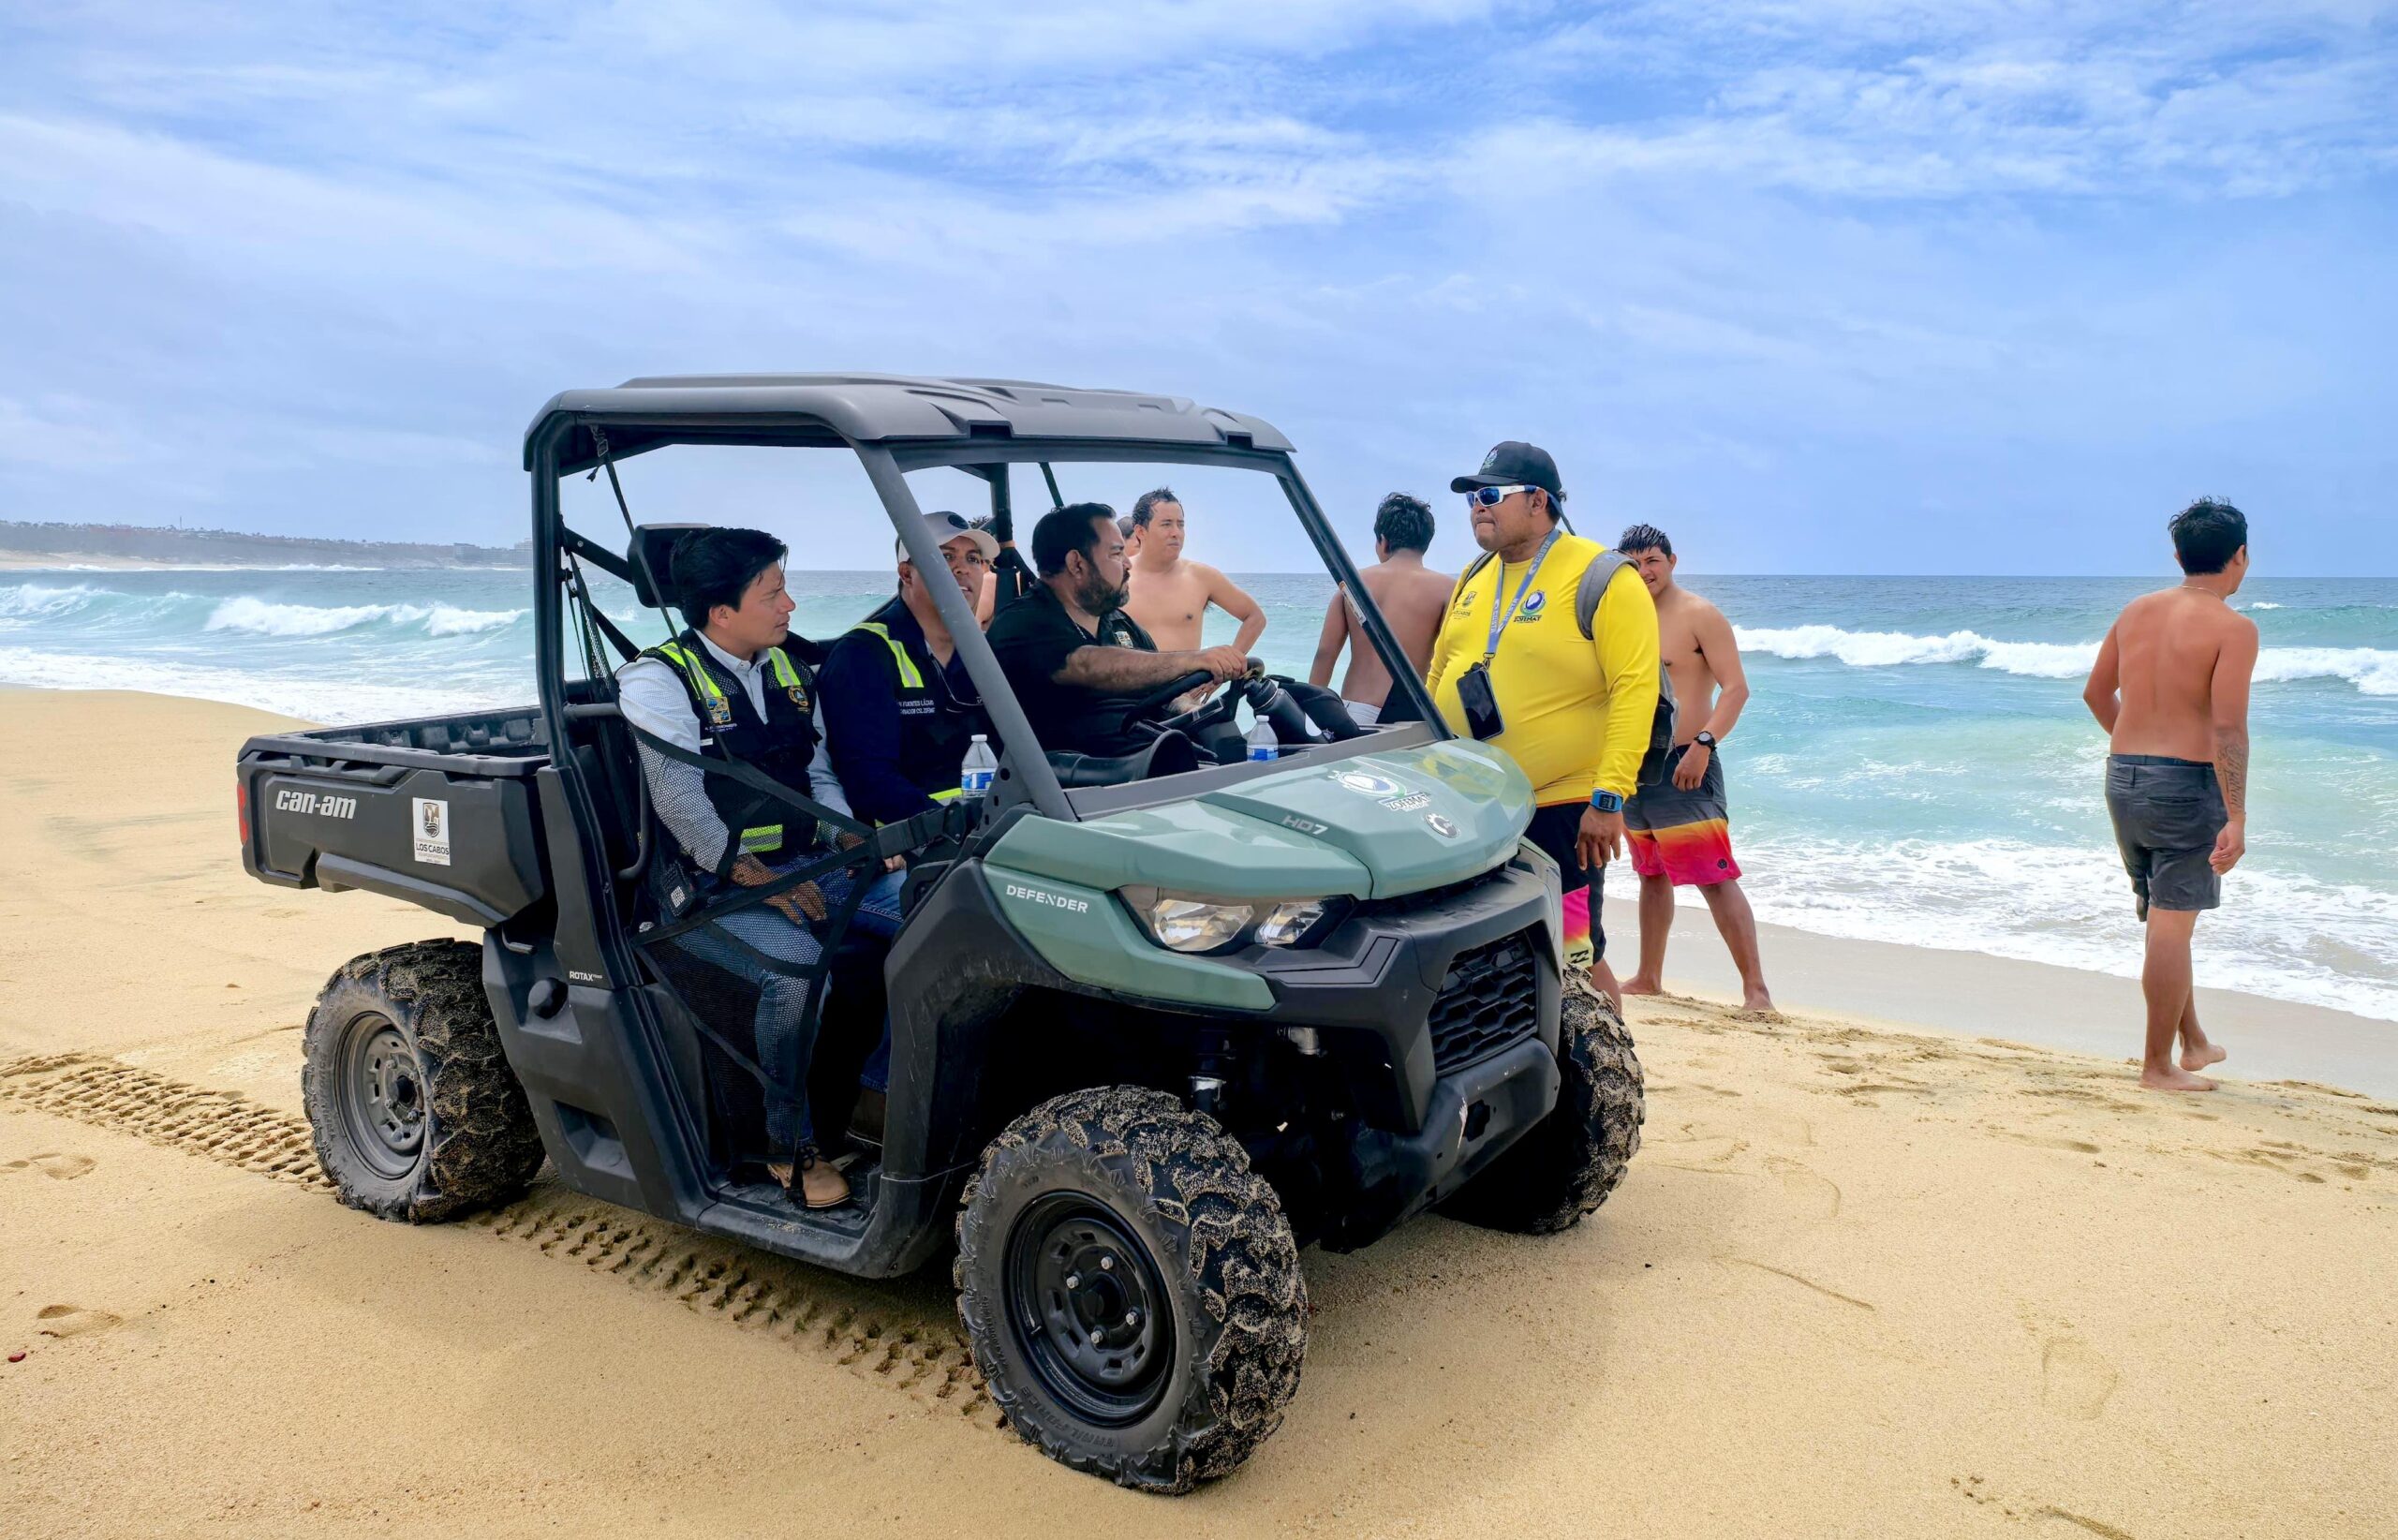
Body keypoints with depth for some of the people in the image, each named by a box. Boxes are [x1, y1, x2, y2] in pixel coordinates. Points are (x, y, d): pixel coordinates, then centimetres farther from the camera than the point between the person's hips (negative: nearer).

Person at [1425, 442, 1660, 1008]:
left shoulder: (1602, 579, -9)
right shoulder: (1474, 579, 12)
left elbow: (1636, 688, -16)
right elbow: (1438, 676, 20)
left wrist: (1609, 798, -21)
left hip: (1560, 811, -6)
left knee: (1573, 961, -3)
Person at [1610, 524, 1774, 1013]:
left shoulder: (1699, 615, -9)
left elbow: (1736, 687, -16)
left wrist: (1704, 743, -29)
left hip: (1684, 766, -8)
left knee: (1715, 878, -12)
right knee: (1652, 875, 17)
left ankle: (1755, 988, -10)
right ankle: (1648, 978, 27)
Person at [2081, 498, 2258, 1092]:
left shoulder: (2137, 611, 8)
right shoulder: (2233, 628, -11)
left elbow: (2096, 693, 16)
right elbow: (2227, 727, -18)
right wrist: (2236, 819, -18)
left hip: (2122, 777, 7)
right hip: (2186, 783, -7)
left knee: (2165, 919, 19)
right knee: (2172, 925, 1)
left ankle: (2193, 1042, 33)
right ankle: (2158, 1066, 8)